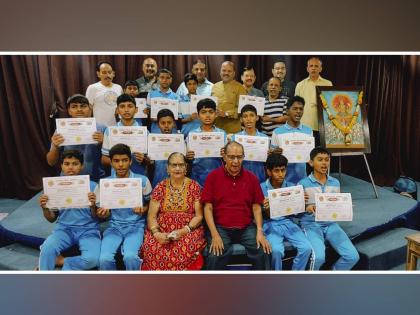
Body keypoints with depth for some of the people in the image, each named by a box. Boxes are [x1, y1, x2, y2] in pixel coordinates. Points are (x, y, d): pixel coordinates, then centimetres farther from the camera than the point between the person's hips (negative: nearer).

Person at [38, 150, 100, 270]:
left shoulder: (92, 186, -5)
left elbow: (96, 217, -1)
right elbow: (52, 219, 11)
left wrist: (93, 205, -22)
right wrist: (45, 208, -10)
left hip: (88, 230, -2)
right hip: (64, 229, 2)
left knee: (92, 259, -27)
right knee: (47, 248, -28)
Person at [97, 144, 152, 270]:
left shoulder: (142, 180, -4)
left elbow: (150, 204, 7)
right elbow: (106, 213, 8)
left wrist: (143, 210, -16)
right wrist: (103, 213, -16)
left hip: (136, 226, -2)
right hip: (114, 227, 2)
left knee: (130, 256, -29)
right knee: (104, 259, -23)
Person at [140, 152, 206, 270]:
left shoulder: (194, 186, 2)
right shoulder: (160, 187, 6)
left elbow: (199, 215, 0)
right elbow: (151, 216, 4)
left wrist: (185, 230, -16)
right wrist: (156, 233, -15)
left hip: (188, 230, -1)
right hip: (162, 230, 2)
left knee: (186, 250, -33)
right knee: (151, 248, -28)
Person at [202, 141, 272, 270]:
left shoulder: (251, 178, 8)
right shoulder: (213, 176, 1)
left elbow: (256, 207, 8)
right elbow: (208, 207, -2)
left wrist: (260, 231, -6)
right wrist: (215, 235, -13)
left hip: (247, 228, 2)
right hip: (220, 228, -2)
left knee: (263, 253, -19)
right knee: (215, 258, -26)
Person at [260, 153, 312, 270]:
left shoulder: (291, 186, 3)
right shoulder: (261, 188, -6)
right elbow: (266, 217, -3)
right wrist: (266, 209, -27)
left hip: (288, 223, 3)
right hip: (271, 224, -3)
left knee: (306, 248, -18)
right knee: (277, 250, -29)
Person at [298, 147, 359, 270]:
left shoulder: (335, 183, 9)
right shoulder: (303, 184, -6)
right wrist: (307, 208, -22)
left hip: (331, 224, 5)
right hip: (311, 225, -5)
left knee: (353, 256, -11)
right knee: (319, 257, -28)